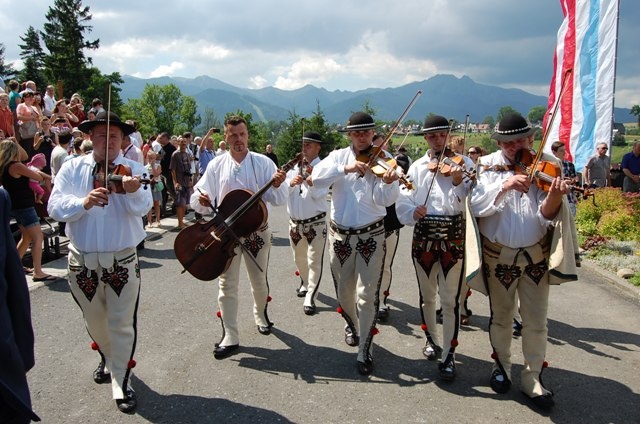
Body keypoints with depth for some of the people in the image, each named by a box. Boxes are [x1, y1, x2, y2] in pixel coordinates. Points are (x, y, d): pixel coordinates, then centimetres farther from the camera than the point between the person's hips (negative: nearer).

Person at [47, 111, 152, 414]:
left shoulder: (134, 170, -5)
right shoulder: (72, 169, 0)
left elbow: (142, 208, -21)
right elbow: (55, 207, -9)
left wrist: (133, 191, -43)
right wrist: (83, 202, -28)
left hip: (122, 260, -2)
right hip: (82, 260, 3)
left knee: (122, 324, 1)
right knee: (94, 320, 21)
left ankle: (121, 382, 16)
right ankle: (107, 359, 47)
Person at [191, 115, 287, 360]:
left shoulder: (263, 163, -4)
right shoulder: (216, 165, -1)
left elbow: (278, 200, -7)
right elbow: (199, 200, -3)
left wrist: (276, 185, -28)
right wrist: (201, 199, -26)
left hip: (257, 231, 0)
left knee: (259, 281, 16)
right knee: (227, 284, 1)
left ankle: (260, 315, 44)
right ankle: (230, 338, 8)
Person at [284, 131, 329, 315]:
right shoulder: (294, 165, 4)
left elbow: (320, 195, -17)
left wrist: (311, 182, -34)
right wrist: (291, 183, -24)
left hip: (316, 222, -5)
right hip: (295, 222, 5)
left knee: (314, 261, -3)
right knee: (299, 259, 22)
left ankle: (310, 297, 5)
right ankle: (305, 283, 45)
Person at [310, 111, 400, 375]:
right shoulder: (339, 156, 2)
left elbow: (385, 200, -19)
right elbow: (317, 178, -16)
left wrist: (388, 183, -40)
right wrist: (346, 169, -28)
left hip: (371, 236, -2)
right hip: (340, 235, 3)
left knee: (367, 295, -5)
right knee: (344, 291, 16)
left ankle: (364, 352, 7)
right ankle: (352, 325, 46)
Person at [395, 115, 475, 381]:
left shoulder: (463, 163, -2)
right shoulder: (417, 167, 7)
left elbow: (470, 203, -11)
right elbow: (403, 201, -1)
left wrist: (458, 182, -28)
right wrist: (412, 212, -21)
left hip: (454, 237, -3)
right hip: (423, 236, 3)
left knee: (451, 300, -1)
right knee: (426, 296, 16)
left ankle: (448, 356, 9)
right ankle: (432, 340, 37)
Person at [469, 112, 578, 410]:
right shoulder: (488, 166, -3)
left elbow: (546, 216, -13)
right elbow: (476, 206, -17)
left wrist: (554, 197, -35)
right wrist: (504, 186, -32)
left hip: (536, 255, 0)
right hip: (498, 255, 0)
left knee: (536, 321, 5)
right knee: (501, 317, 15)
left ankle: (532, 378, 21)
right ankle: (501, 366, 35)